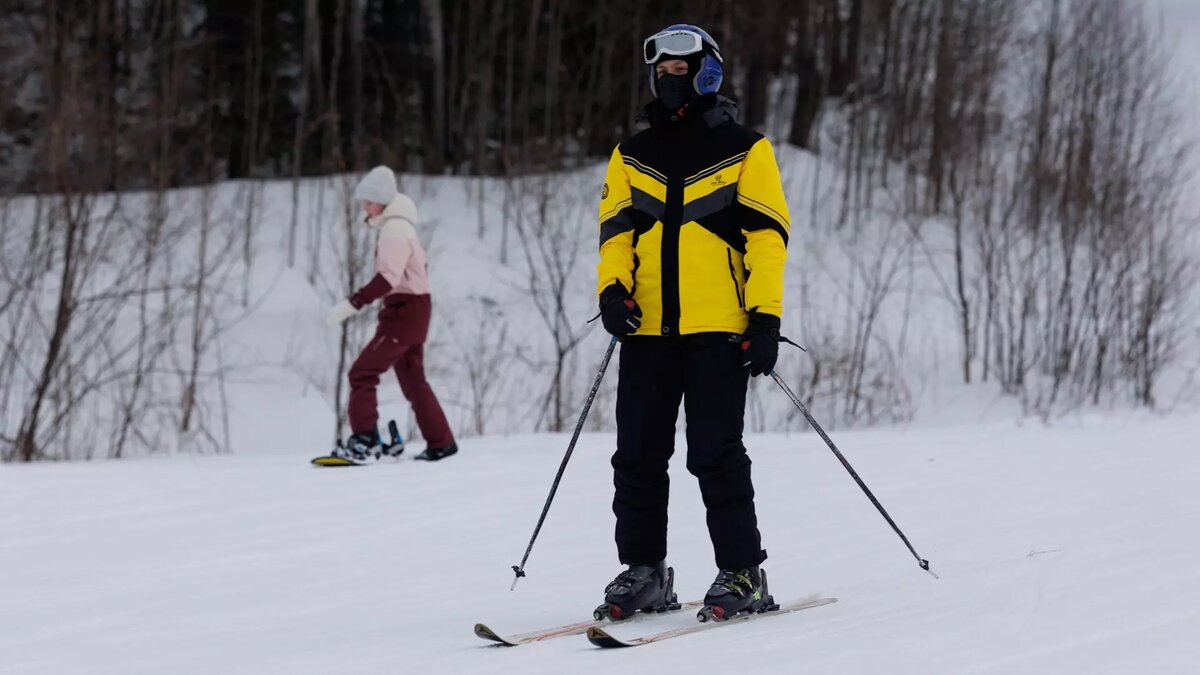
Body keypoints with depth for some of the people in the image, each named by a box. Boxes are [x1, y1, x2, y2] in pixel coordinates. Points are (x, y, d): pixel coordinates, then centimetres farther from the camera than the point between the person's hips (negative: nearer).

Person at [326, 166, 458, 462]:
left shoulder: (394, 230, -17)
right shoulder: (398, 226, 14)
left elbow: (388, 278, -29)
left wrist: (352, 304, -34)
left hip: (404, 312, -10)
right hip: (412, 310, 10)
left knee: (362, 372, -11)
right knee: (413, 379, 17)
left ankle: (365, 440, -18)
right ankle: (441, 443, 22)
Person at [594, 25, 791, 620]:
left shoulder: (743, 149, 3)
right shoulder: (633, 156, 15)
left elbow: (767, 234, -1)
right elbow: (615, 229, 13)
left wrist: (766, 317, -9)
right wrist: (612, 290, -6)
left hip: (718, 328, -4)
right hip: (646, 329, 4)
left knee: (716, 454, -7)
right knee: (638, 455, 4)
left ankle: (742, 573, 0)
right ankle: (643, 571, 13)